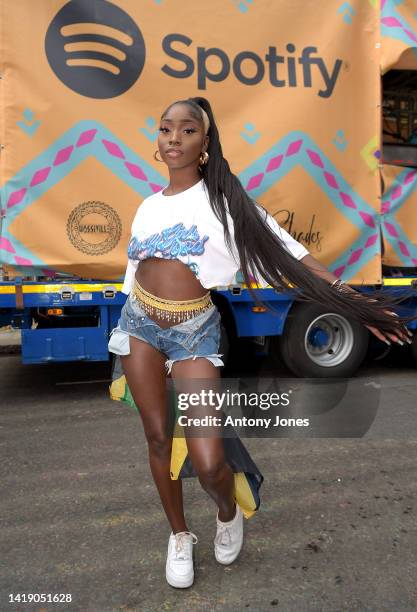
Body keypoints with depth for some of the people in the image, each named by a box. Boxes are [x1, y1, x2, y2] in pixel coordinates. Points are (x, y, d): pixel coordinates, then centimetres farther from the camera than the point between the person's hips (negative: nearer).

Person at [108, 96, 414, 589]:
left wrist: (349, 300, -14)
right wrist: (121, 344, 19)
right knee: (157, 437, 11)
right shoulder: (148, 207, 10)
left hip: (193, 331, -4)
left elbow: (286, 252, -8)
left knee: (209, 463, -9)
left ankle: (228, 513, 29)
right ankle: (179, 535, 37)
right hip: (139, 323, 5)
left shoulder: (223, 198, -4)